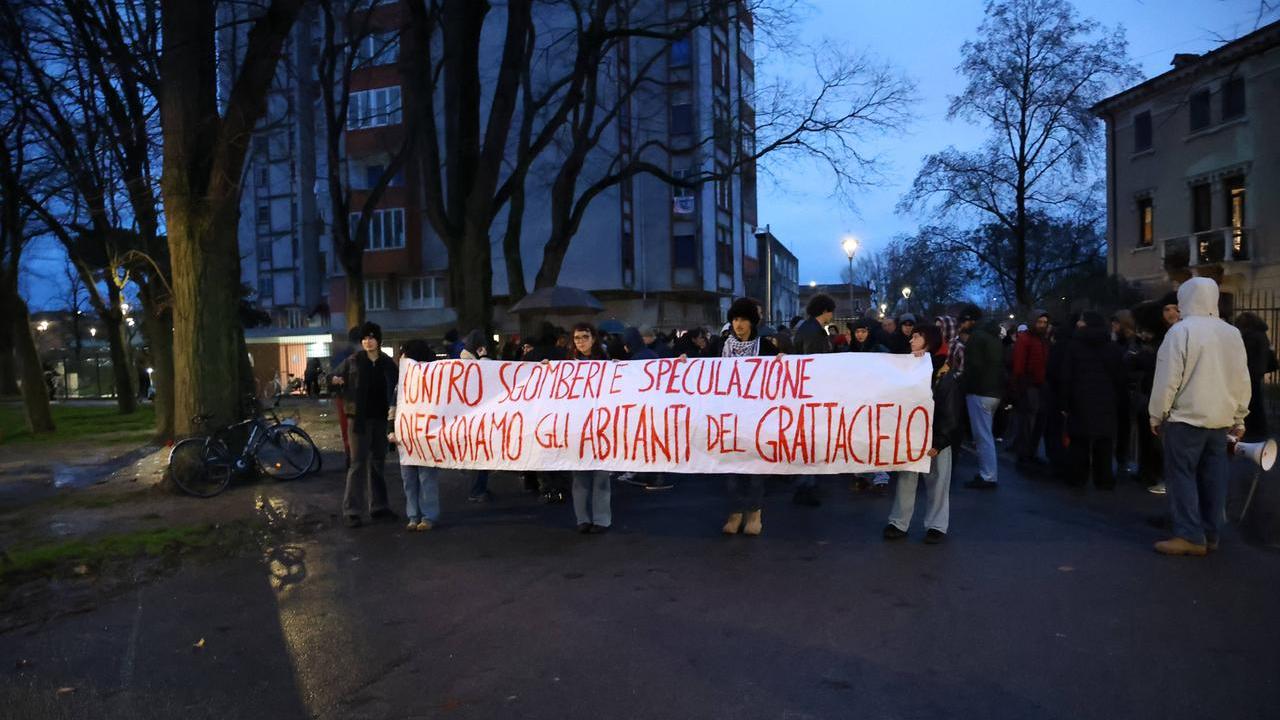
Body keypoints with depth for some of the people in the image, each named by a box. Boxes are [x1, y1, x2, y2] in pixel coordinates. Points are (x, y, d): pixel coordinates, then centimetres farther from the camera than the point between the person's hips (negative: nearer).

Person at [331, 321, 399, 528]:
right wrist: (336, 381, -16)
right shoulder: (352, 362, -1)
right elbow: (335, 378, 5)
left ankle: (378, 507, 21)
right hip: (359, 419, -3)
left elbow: (396, 388, 10)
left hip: (380, 419, 3)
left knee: (378, 463, 11)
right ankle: (351, 511, 0)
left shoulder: (388, 364, 5)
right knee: (359, 464, -6)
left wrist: (393, 407, -5)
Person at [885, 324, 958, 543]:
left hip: (935, 437, -3)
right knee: (905, 479, 7)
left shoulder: (943, 375, -5)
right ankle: (898, 523, 14)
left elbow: (950, 413, -7)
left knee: (936, 482, 6)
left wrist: (938, 442, -13)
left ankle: (937, 525, 18)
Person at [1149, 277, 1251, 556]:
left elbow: (1167, 379, -13)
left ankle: (1190, 536, -2)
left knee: (1182, 474, -1)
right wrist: (1238, 418, 18)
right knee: (1213, 476, 11)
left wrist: (1157, 415, -4)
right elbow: (1242, 380, 11)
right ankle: (1211, 534, 17)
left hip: (1187, 417, -6)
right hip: (1221, 418, 6)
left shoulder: (1181, 330, -11)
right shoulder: (1232, 333, 8)